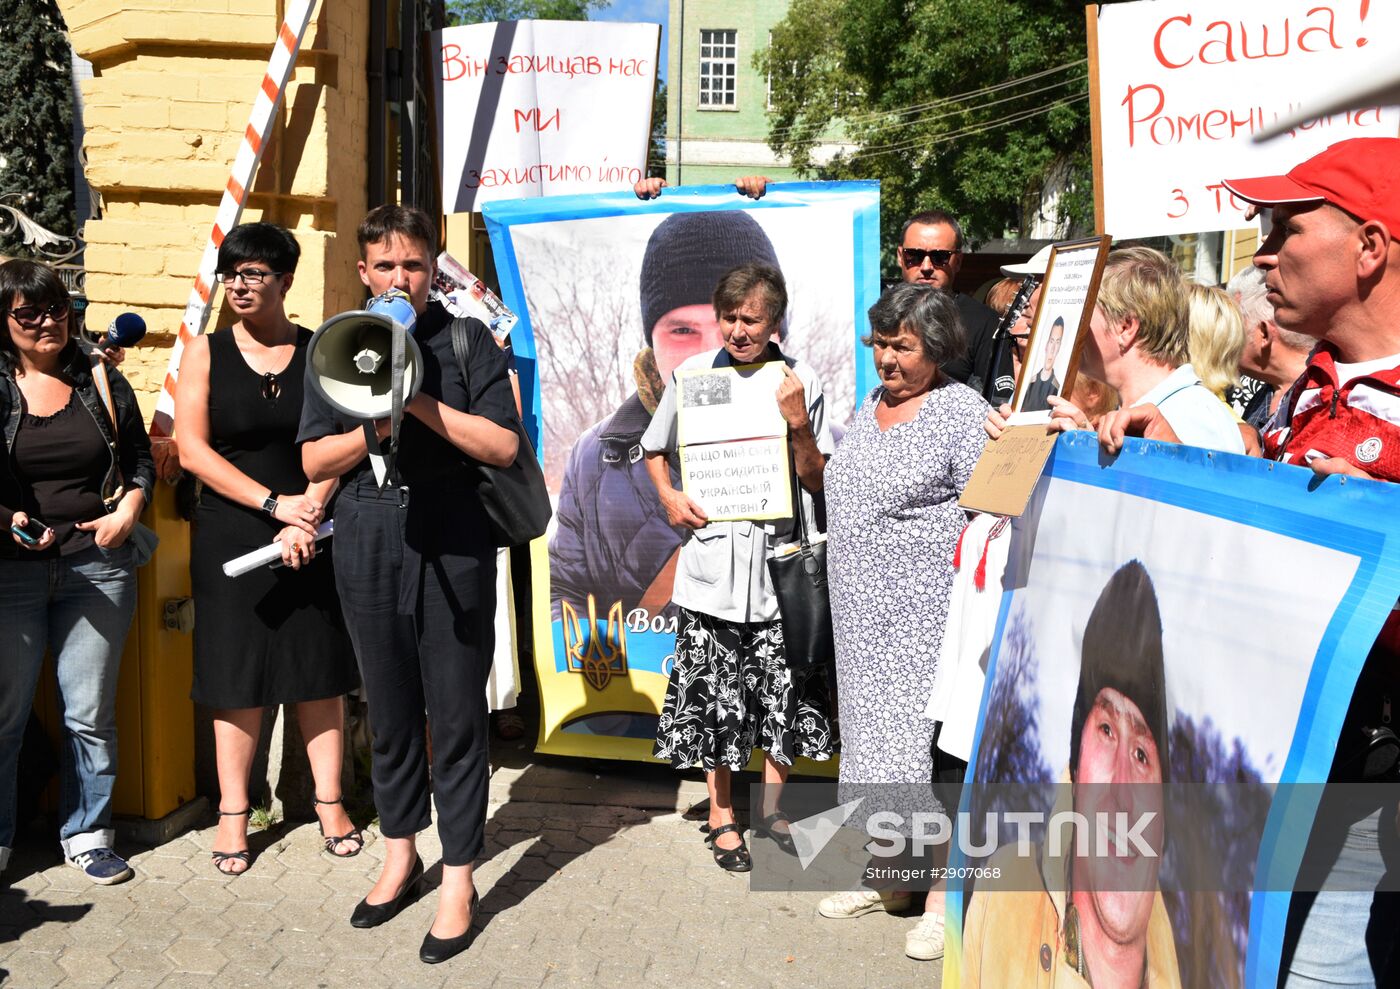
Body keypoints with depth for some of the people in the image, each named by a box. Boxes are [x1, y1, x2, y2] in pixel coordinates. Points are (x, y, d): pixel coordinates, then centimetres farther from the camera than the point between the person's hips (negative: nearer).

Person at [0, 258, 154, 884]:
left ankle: (87, 833, 22)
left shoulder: (103, 382, 7)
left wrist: (129, 510, -4)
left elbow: (140, 459, 13)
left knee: (91, 712, 8)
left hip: (98, 567, 2)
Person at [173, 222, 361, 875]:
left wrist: (307, 519, -18)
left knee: (320, 669, 6)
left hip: (312, 538, 0)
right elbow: (192, 450, -5)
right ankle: (233, 811, 17)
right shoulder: (206, 352, 2)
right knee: (236, 676, 5)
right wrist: (274, 503, -15)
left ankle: (329, 800, 18)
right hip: (230, 538, 0)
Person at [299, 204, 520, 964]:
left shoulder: (467, 340, 2)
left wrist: (422, 402, -16)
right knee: (389, 711, 14)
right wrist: (375, 425, -13)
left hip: (454, 550, -3)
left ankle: (458, 881, 13)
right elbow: (314, 460, 4)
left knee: (456, 716, 1)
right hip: (369, 550, 3)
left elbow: (503, 445, -7)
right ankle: (400, 855, 32)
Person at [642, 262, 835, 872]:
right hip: (712, 560, 0)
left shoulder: (800, 382, 0)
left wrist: (799, 425, -14)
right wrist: (669, 496, -3)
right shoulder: (691, 375, 1)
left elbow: (818, 480, 2)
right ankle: (722, 814, 23)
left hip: (778, 557, 0)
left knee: (782, 690, 6)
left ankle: (772, 806, 27)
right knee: (715, 695, 5)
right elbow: (654, 449, 15)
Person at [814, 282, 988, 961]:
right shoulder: (869, 404, 13)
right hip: (862, 613, 8)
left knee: (923, 743, -4)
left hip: (924, 617, -7)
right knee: (874, 734, 14)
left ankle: (943, 895, 10)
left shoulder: (963, 412, -10)